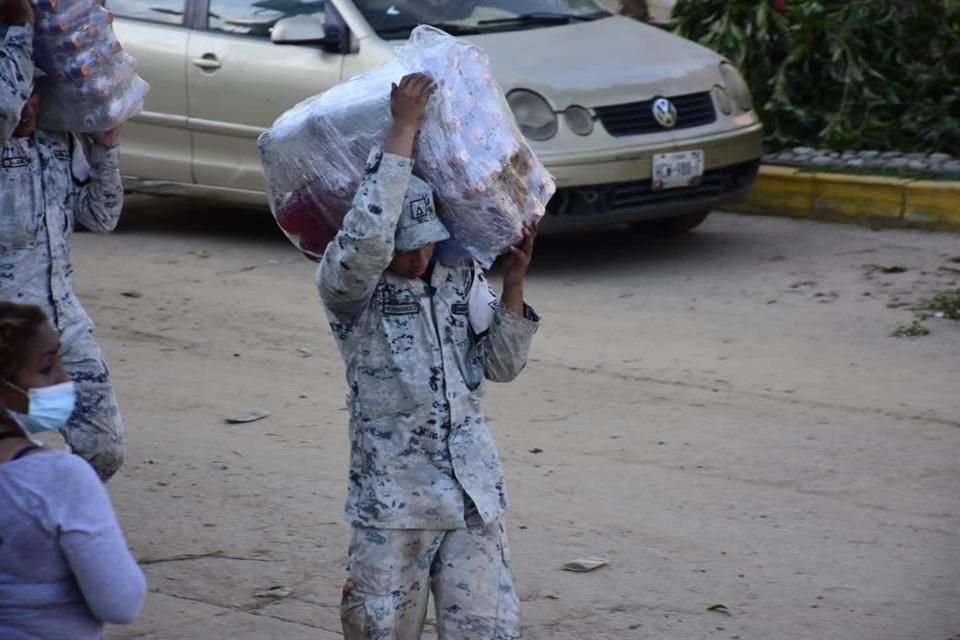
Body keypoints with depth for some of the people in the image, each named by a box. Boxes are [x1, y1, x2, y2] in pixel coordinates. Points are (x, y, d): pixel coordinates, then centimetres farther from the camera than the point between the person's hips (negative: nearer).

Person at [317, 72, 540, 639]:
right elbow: (365, 241, -30)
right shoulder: (349, 288, -7)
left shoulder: (463, 278, 8)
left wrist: (514, 284, -6)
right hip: (392, 500, -4)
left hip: (474, 495, 4)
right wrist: (402, 130, -26)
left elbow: (500, 366, 9)